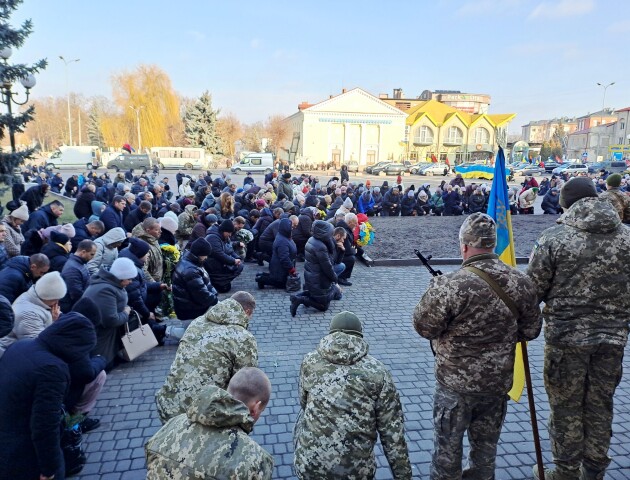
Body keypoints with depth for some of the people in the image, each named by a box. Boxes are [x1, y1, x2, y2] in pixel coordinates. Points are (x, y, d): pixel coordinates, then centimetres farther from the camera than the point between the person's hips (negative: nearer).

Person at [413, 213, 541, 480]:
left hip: (456, 383, -4)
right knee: (486, 448, 23)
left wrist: (435, 289, 0)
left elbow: (423, 326, -14)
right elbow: (530, 331, 4)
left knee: (447, 448, 16)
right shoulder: (522, 283, -8)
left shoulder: (450, 285, -25)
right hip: (498, 381, 5)